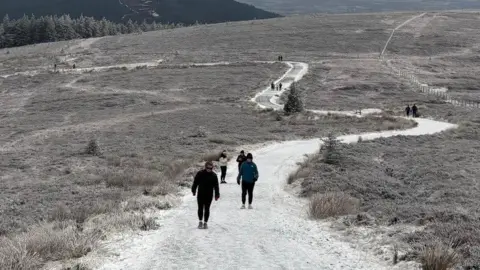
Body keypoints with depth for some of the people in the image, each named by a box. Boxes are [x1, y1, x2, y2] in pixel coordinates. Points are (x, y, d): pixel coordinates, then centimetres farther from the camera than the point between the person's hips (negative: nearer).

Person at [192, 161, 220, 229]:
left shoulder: (214, 175, -1)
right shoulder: (200, 174, -5)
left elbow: (216, 186, 2)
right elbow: (195, 182, 4)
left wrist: (217, 195, -1)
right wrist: (193, 190, 7)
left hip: (209, 195, 0)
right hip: (200, 194, 0)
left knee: (207, 209, 4)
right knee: (200, 208, 4)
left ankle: (205, 223, 14)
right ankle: (200, 222, 17)